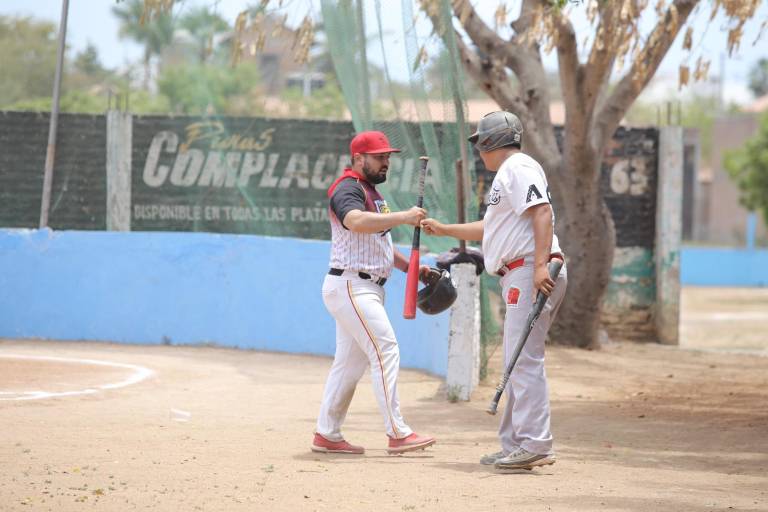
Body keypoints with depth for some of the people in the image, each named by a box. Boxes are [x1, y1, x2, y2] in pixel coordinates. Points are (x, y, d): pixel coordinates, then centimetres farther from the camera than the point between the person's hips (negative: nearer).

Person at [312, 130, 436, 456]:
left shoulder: (372, 193, 20)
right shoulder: (348, 189, -12)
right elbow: (356, 222, -35)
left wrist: (411, 268, 16)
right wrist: (403, 217, -40)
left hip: (367, 289, 10)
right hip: (350, 285, -10)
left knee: (350, 361, 11)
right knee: (385, 350, -15)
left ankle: (327, 435, 14)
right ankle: (397, 434, -18)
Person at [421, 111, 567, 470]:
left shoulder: (518, 167, -6)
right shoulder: (507, 174, 27)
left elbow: (542, 212, -20)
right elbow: (491, 228, 39)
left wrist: (540, 264, -29)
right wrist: (443, 230, 44)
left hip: (531, 272, -11)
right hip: (520, 278, 11)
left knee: (524, 359, -15)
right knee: (517, 362, 12)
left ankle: (535, 445, -19)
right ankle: (514, 446, 16)